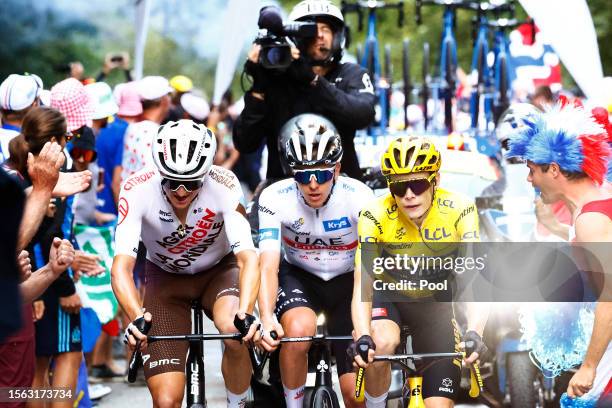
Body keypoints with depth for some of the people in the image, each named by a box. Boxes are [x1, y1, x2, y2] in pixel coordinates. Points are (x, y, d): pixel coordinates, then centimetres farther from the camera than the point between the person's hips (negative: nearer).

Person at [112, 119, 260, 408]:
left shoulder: (223, 186, -29)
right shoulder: (138, 190, -29)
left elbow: (248, 258, -36)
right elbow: (122, 266, -35)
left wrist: (245, 315, -54)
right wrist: (137, 318, -54)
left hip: (218, 269, 0)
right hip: (166, 276, 0)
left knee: (234, 330, -35)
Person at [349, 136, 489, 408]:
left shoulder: (459, 211, -24)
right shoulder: (375, 215, -25)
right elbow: (362, 283, -32)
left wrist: (473, 332, -48)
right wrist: (362, 338, -50)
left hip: (434, 304, 1)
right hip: (388, 295, -1)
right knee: (382, 344, -35)